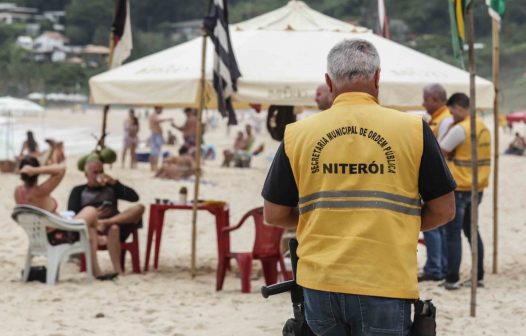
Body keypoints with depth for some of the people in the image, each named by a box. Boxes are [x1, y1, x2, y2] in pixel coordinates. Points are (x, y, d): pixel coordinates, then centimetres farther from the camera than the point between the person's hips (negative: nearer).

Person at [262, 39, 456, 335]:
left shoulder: (297, 134, 2)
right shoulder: (412, 130, -2)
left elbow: (274, 214, 7)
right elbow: (443, 210, 3)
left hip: (318, 285, 2)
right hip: (385, 285, -2)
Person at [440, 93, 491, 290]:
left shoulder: (459, 129, -17)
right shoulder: (483, 127, 10)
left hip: (458, 187, -8)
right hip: (477, 187, 8)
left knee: (453, 234, -3)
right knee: (472, 231, 17)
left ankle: (452, 279, -3)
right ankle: (479, 276, 18)